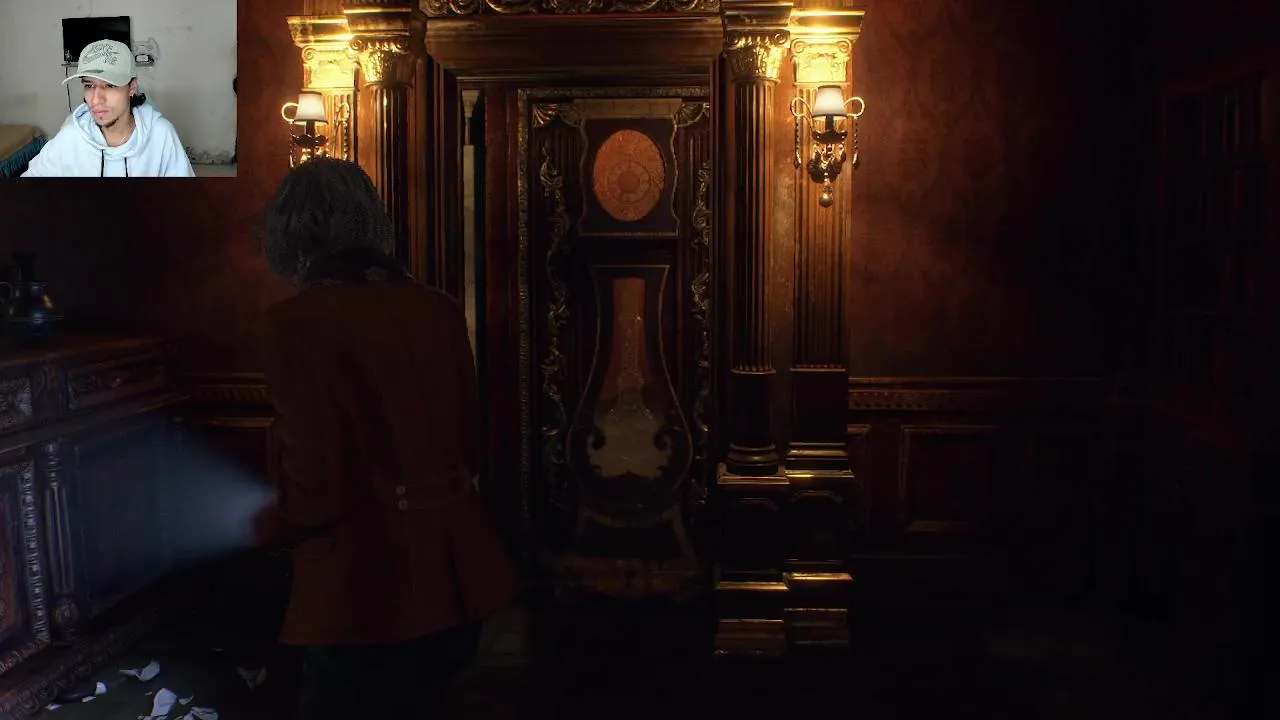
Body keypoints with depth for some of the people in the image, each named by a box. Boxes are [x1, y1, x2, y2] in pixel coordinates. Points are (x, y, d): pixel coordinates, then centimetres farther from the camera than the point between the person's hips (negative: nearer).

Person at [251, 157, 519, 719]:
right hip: (458, 581, 6)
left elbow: (314, 491, -14)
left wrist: (262, 528, 7)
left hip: (368, 596, -6)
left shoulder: (301, 320, -15)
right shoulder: (438, 309, 3)